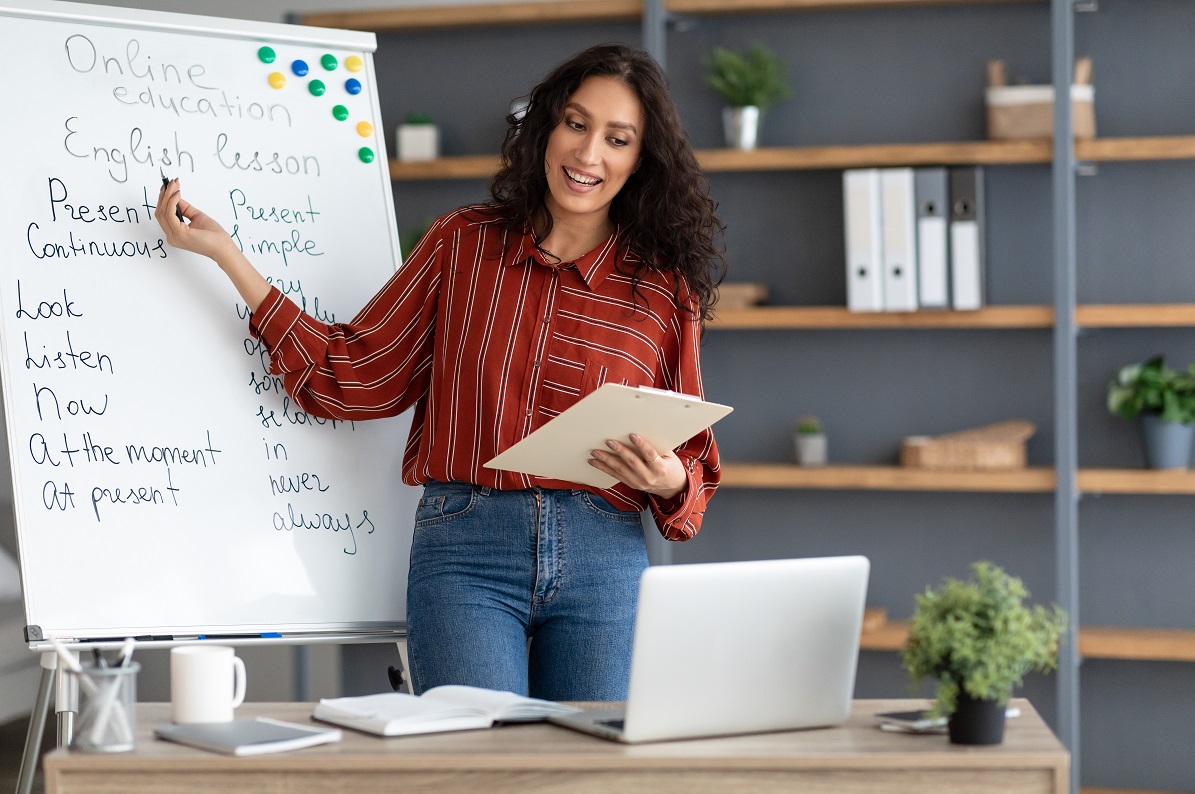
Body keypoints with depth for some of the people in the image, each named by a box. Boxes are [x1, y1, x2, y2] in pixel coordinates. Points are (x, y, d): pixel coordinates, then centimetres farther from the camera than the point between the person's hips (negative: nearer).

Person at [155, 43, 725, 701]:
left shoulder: (664, 288, 7)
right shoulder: (463, 244, 8)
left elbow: (690, 456, 12)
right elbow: (352, 377, 6)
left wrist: (669, 480, -13)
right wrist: (223, 253, 4)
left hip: (603, 561, 1)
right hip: (465, 553, -1)